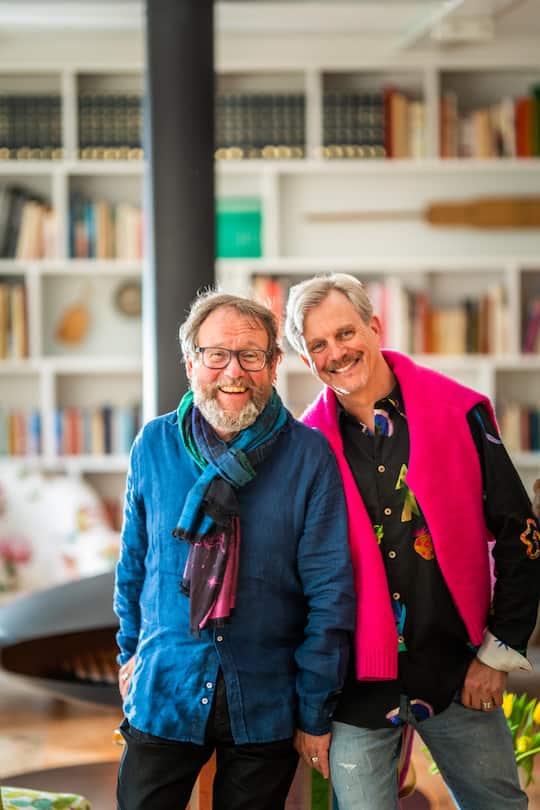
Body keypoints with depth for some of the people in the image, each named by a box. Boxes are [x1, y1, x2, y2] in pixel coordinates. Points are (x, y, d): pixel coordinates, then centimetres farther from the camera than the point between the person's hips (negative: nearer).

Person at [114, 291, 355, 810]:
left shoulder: (308, 455, -9)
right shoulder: (154, 446, -1)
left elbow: (330, 591, -7)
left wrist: (316, 714, -6)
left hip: (266, 707, -1)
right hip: (164, 694, 2)